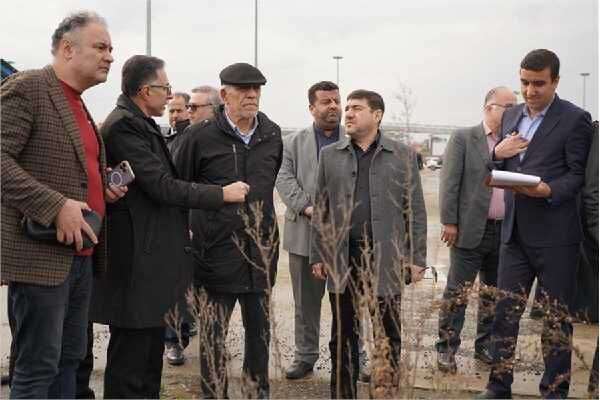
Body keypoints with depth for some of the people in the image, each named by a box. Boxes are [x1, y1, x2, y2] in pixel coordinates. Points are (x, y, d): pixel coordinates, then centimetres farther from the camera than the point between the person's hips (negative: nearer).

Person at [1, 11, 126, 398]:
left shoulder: (79, 105, 18)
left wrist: (105, 188, 9)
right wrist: (56, 207, -25)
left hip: (80, 255, 9)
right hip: (40, 255, -9)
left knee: (69, 360, 15)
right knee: (37, 369, -2)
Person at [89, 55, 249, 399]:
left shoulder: (141, 124, 13)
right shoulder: (123, 125, -17)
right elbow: (161, 186, -21)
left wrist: (180, 229, 21)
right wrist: (222, 194, -13)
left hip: (152, 257, 10)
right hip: (137, 257, -10)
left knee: (152, 348, 17)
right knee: (131, 353, -1)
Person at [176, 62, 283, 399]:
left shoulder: (272, 135, 7)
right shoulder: (201, 135, -5)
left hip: (262, 250, 4)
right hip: (217, 250, -4)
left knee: (260, 330, 13)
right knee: (214, 333, 5)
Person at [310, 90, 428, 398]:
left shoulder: (402, 155, 3)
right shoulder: (330, 155, 8)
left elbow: (415, 210, 2)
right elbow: (321, 209, 9)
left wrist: (417, 258, -3)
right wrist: (317, 255, 5)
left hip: (386, 258, -1)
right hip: (342, 258, 2)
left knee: (387, 336, 7)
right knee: (343, 335, 9)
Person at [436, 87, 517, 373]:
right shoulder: (463, 138, -3)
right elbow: (450, 182, -6)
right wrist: (449, 222, -11)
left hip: (505, 232, 5)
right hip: (470, 231, -5)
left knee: (494, 294, 13)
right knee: (457, 292, 0)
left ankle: (485, 345, 26)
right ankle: (446, 349, 8)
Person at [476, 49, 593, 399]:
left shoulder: (575, 119, -6)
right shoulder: (511, 116, 12)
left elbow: (578, 174, -8)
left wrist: (547, 190, -25)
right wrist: (498, 153, -5)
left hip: (554, 233, -5)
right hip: (515, 231, 6)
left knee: (557, 314, 6)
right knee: (505, 311, 8)